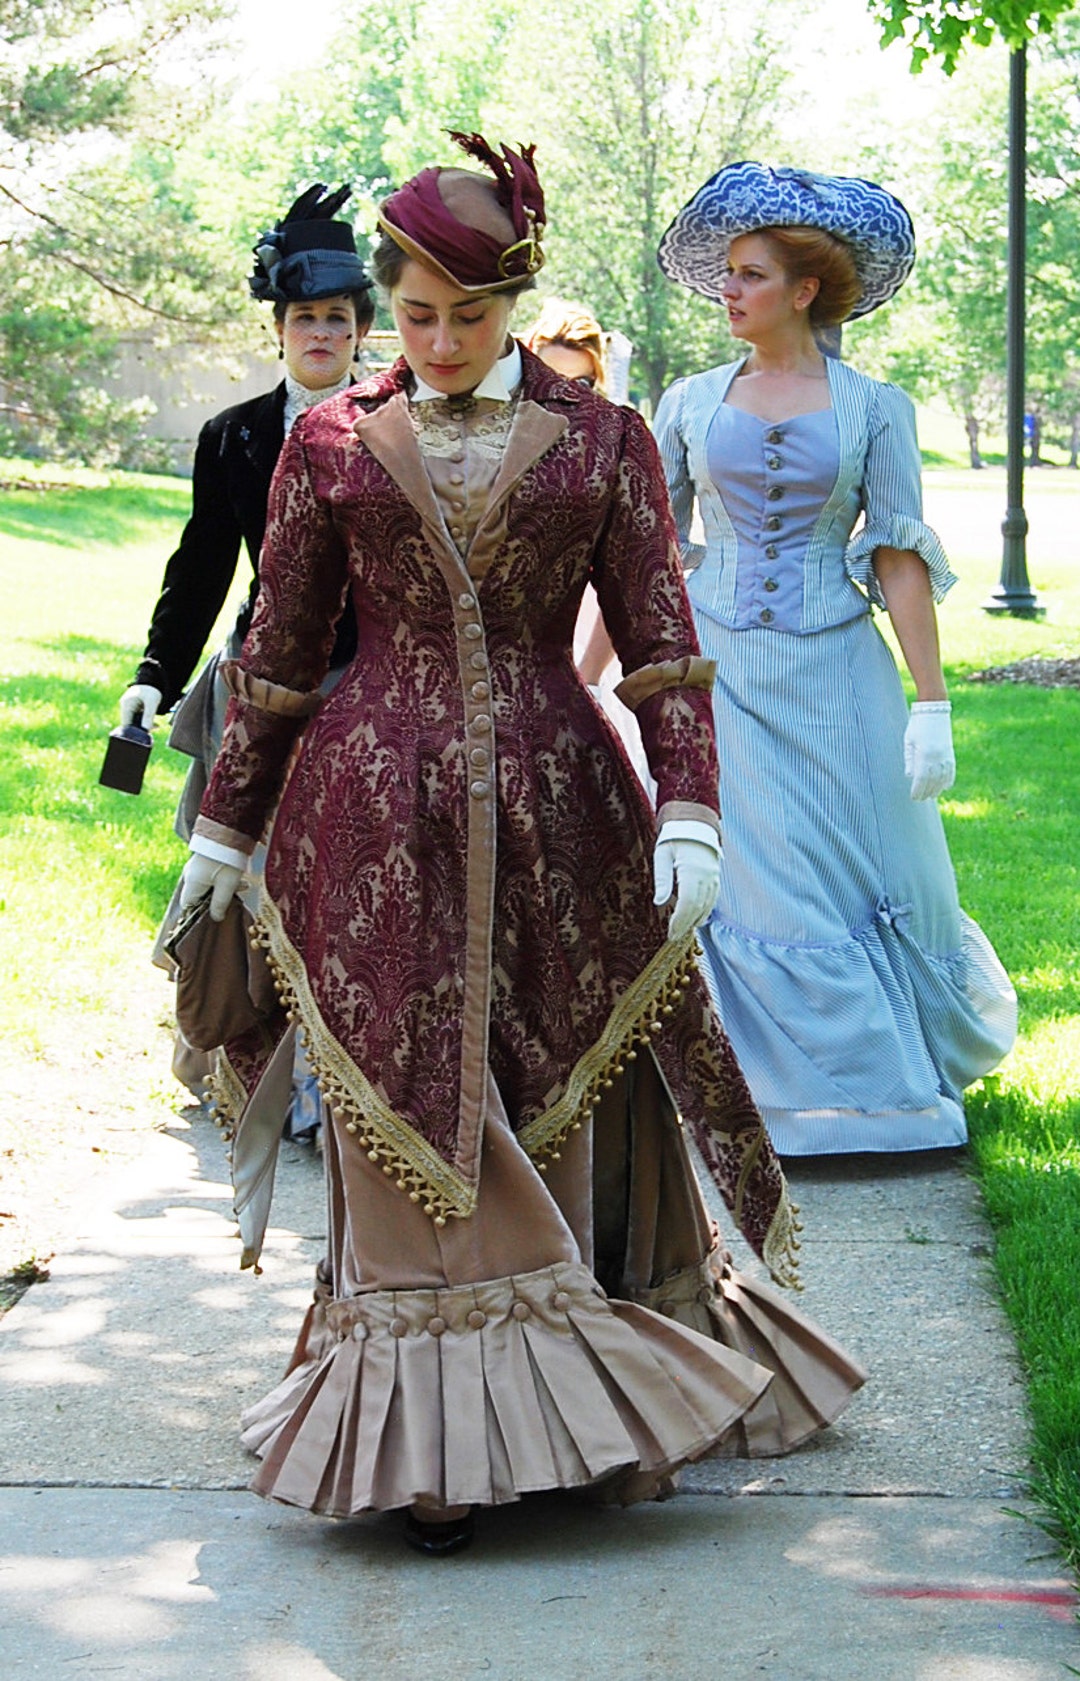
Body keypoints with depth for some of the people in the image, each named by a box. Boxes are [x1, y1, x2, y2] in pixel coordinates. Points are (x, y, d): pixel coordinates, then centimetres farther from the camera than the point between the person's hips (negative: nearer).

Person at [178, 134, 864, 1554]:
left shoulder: (602, 442, 3)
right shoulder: (329, 445, 4)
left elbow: (661, 647, 1)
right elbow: (277, 653, 9)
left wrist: (689, 814, -10)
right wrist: (225, 825, 10)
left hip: (555, 811, 0)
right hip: (376, 814, 0)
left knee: (558, 1100, 5)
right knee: (409, 1115, -1)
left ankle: (560, 1405, 20)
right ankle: (427, 1441, 4)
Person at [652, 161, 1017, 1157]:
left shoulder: (874, 409, 0)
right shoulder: (692, 403, 6)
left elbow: (901, 559, -2)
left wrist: (931, 704, -7)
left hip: (834, 675, -1)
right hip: (718, 671, 1)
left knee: (870, 875, 3)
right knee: (742, 882, 1)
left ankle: (902, 1061, 22)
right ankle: (772, 1087, 12)